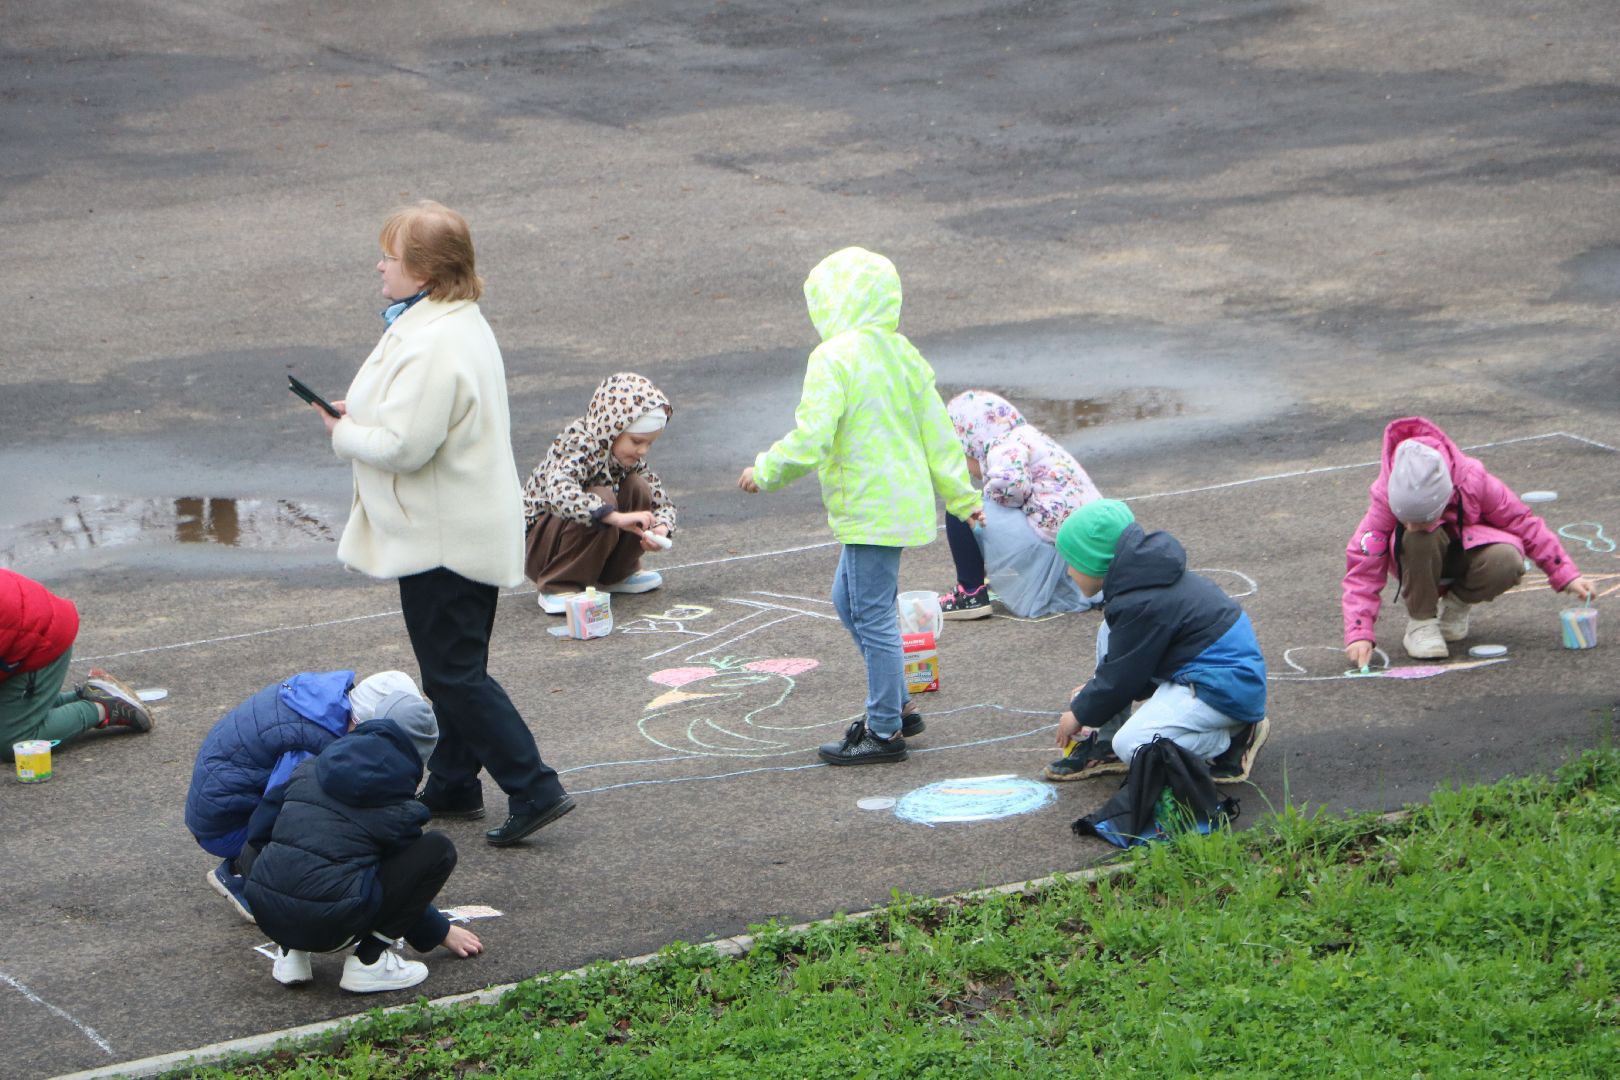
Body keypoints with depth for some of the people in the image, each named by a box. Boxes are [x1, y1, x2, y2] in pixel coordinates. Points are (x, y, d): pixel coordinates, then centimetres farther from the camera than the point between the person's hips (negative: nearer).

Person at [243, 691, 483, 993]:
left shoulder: (309, 769, 15)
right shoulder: (398, 807, 3)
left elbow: (259, 832, 21)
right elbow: (408, 879, 17)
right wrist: (442, 933, 37)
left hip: (267, 914, 5)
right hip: (327, 925, -5)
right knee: (440, 850, 5)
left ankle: (291, 952, 17)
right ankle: (370, 959, 3)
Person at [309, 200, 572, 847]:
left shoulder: (431, 346, -25)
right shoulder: (464, 324, 9)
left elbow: (404, 447, -28)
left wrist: (343, 433, -10)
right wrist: (361, 416, 6)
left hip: (442, 539, -11)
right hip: (475, 526, 11)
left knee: (454, 674, -4)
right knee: (455, 667, 19)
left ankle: (534, 789, -5)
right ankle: (452, 788, 30)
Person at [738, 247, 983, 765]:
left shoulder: (833, 359, -17)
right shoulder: (901, 353, 9)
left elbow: (811, 438, -22)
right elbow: (936, 430, 14)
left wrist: (766, 471, -5)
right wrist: (960, 495, 22)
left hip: (871, 509, -9)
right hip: (905, 500, 9)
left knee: (873, 615, -2)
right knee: (849, 600, 22)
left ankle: (885, 732, 5)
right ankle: (894, 707, 28)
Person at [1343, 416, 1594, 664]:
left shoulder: (1473, 482, -27)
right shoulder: (1384, 498, -29)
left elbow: (1523, 523, -14)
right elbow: (1363, 567, -28)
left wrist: (1565, 576, -13)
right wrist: (1359, 634, -37)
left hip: (1466, 550, 2)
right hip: (1419, 565, -2)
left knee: (1507, 561, -33)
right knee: (1420, 541, -38)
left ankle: (1457, 603, -2)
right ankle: (1420, 621, -18)